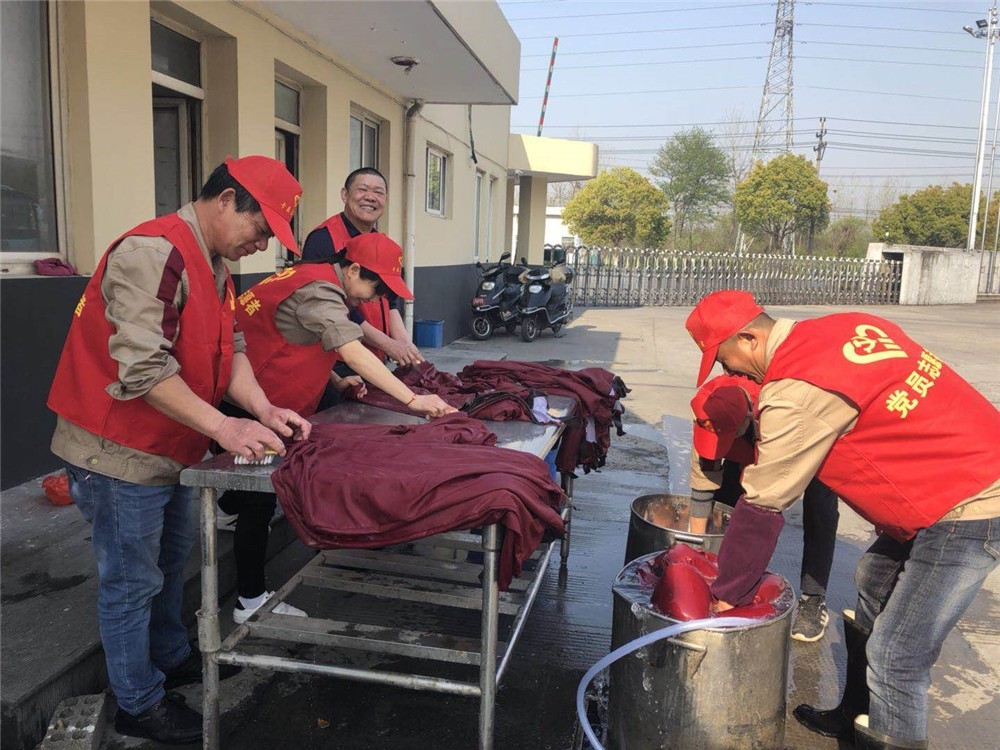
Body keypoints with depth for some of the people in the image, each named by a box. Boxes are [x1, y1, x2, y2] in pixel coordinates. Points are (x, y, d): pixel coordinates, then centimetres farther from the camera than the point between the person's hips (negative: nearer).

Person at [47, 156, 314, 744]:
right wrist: (224, 427, -28)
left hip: (171, 449, 10)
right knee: (133, 582, 6)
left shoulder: (215, 265, 8)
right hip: (121, 453, -9)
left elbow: (229, 348, 7)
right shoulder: (154, 252, -24)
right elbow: (141, 367, -30)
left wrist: (264, 410, -8)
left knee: (171, 562, 24)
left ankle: (172, 657, 44)